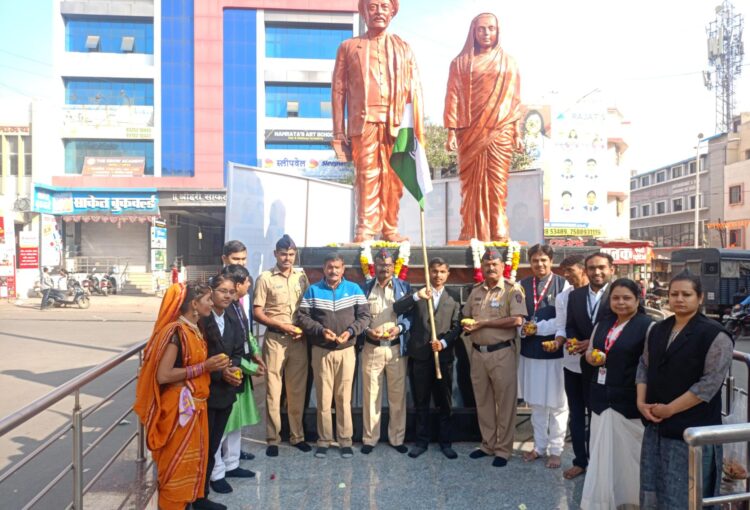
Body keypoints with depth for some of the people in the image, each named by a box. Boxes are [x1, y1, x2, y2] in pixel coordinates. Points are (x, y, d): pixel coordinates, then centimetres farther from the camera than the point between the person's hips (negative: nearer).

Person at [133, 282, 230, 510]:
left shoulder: (194, 329, 8)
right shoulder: (176, 331, -20)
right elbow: (163, 375, -25)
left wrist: (213, 365, 0)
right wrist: (204, 367, -23)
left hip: (195, 405, 9)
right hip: (179, 407, -9)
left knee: (191, 461, 19)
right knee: (177, 465, 6)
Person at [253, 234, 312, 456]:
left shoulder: (302, 277, 7)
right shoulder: (265, 278, -3)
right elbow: (257, 312, -5)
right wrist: (282, 325, -14)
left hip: (299, 340, 3)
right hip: (275, 339, -3)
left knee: (297, 389, 10)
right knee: (273, 390, 3)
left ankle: (297, 436, 23)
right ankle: (273, 439, 15)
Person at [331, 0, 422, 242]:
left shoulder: (403, 48, 20)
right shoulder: (348, 47, 15)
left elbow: (415, 90, 12)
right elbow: (338, 90, 8)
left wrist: (417, 128, 1)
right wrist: (339, 132, 0)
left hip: (397, 122, 2)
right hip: (364, 121, -1)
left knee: (392, 177, 0)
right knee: (367, 174, -9)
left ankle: (390, 229, 7)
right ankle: (365, 230, -7)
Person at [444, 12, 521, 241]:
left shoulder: (508, 62, 14)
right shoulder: (461, 62, 10)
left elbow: (515, 98, 11)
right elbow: (453, 97, 4)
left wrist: (516, 131, 3)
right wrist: (451, 131, -6)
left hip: (500, 132, 1)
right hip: (470, 132, 0)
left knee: (498, 182, -5)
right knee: (471, 183, -3)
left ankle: (499, 231, -2)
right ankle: (471, 232, 0)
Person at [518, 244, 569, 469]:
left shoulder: (563, 284, -7)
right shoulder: (522, 285, 6)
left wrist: (537, 328, -16)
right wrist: (524, 329, -11)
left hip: (555, 352, -4)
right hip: (530, 351, 4)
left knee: (556, 404, 8)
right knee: (536, 403, 15)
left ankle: (555, 450, 23)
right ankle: (539, 446, 30)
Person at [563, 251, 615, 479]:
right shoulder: (575, 295, 5)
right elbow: (569, 326, 6)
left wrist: (593, 344, -20)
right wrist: (571, 340, -15)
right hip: (576, 364, 5)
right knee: (577, 414, 14)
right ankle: (580, 460, 30)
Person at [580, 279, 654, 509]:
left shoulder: (647, 325, -10)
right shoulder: (602, 324, 11)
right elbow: (590, 351, 19)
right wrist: (591, 357, -4)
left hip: (631, 399, -6)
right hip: (603, 397, 6)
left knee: (629, 451, 8)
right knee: (603, 450, 13)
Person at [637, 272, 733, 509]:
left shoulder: (714, 335, -12)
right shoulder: (658, 330, 8)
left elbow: (710, 383, -18)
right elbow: (644, 366, 12)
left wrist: (669, 409, -16)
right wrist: (641, 402, -2)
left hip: (692, 429, -6)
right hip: (656, 426, 6)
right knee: (653, 490, 16)